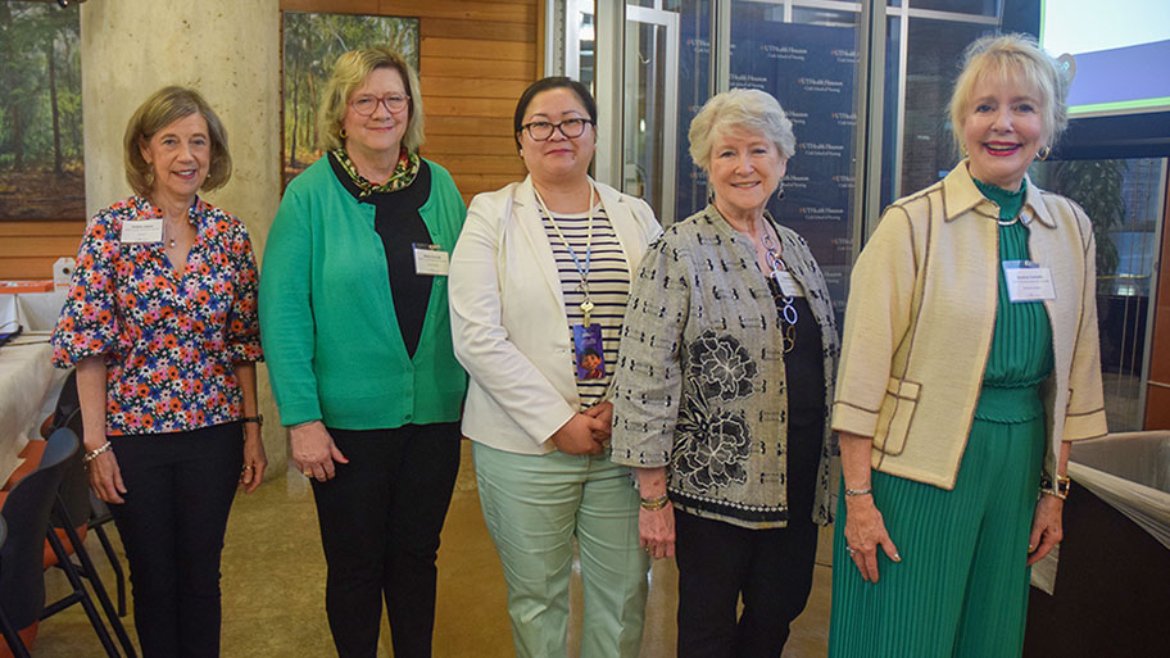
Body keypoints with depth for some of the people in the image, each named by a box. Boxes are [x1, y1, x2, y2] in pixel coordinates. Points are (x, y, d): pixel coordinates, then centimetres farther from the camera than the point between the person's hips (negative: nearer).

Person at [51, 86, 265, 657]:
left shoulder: (230, 235, 0)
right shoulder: (110, 229, -7)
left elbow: (244, 344, 4)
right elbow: (89, 343, -7)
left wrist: (253, 428, 3)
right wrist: (96, 443, -9)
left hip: (214, 433, 2)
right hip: (134, 433, -1)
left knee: (202, 573, 13)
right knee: (153, 578, 14)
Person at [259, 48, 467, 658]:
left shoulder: (439, 186, 5)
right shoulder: (310, 194, -6)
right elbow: (282, 311, -9)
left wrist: (476, 393, 1)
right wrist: (301, 418, -14)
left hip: (435, 412, 3)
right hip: (349, 418, -3)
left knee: (417, 556, 17)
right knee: (355, 566, 13)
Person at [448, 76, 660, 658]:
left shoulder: (637, 217, 9)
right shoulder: (491, 216, 0)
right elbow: (477, 338, -9)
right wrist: (557, 422, -12)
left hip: (625, 441, 3)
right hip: (527, 446, -2)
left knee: (624, 593, 11)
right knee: (536, 596, 10)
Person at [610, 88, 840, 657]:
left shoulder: (796, 248, 9)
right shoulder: (680, 251, -12)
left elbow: (825, 359, 16)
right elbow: (645, 377, -15)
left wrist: (828, 467, 14)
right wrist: (653, 496, -15)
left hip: (797, 480, 6)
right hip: (714, 482, -6)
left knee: (780, 612, 18)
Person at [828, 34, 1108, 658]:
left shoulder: (1071, 229, 5)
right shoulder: (912, 223, -11)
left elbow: (1072, 370, 10)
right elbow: (863, 371, -13)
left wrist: (1056, 487, 11)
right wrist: (858, 496, -14)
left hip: (1019, 466, 5)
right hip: (920, 464, -5)